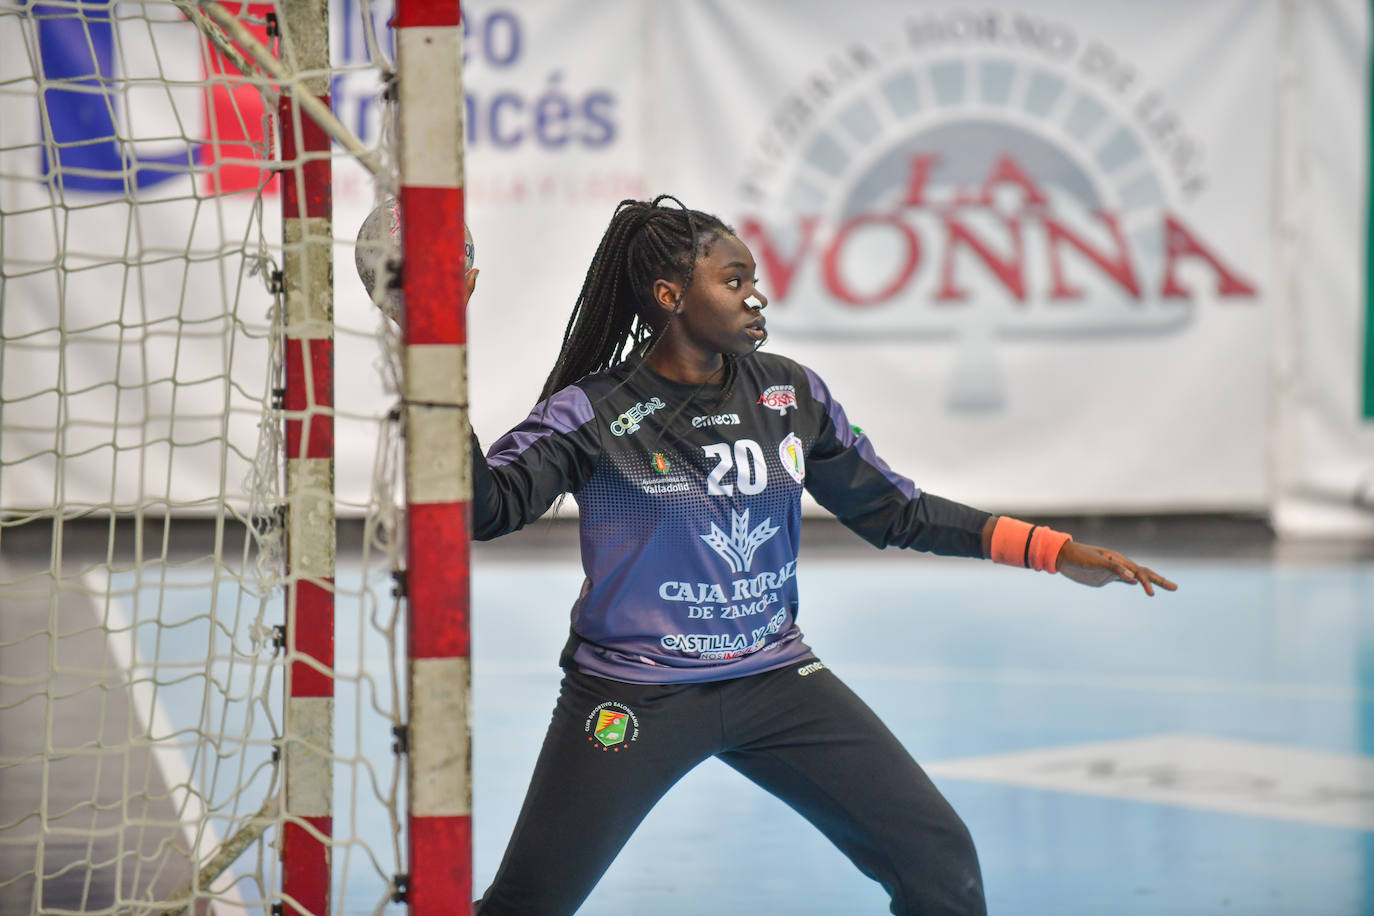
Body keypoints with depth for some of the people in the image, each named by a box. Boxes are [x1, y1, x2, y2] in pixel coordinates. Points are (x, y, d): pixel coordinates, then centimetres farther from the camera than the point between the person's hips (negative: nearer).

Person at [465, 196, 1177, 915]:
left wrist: (1056, 551, 7)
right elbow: (486, 508, -19)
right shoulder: (594, 412, -10)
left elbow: (893, 511, 11)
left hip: (775, 680, 4)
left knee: (939, 858, -2)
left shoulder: (791, 395, 4)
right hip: (634, 697, -4)